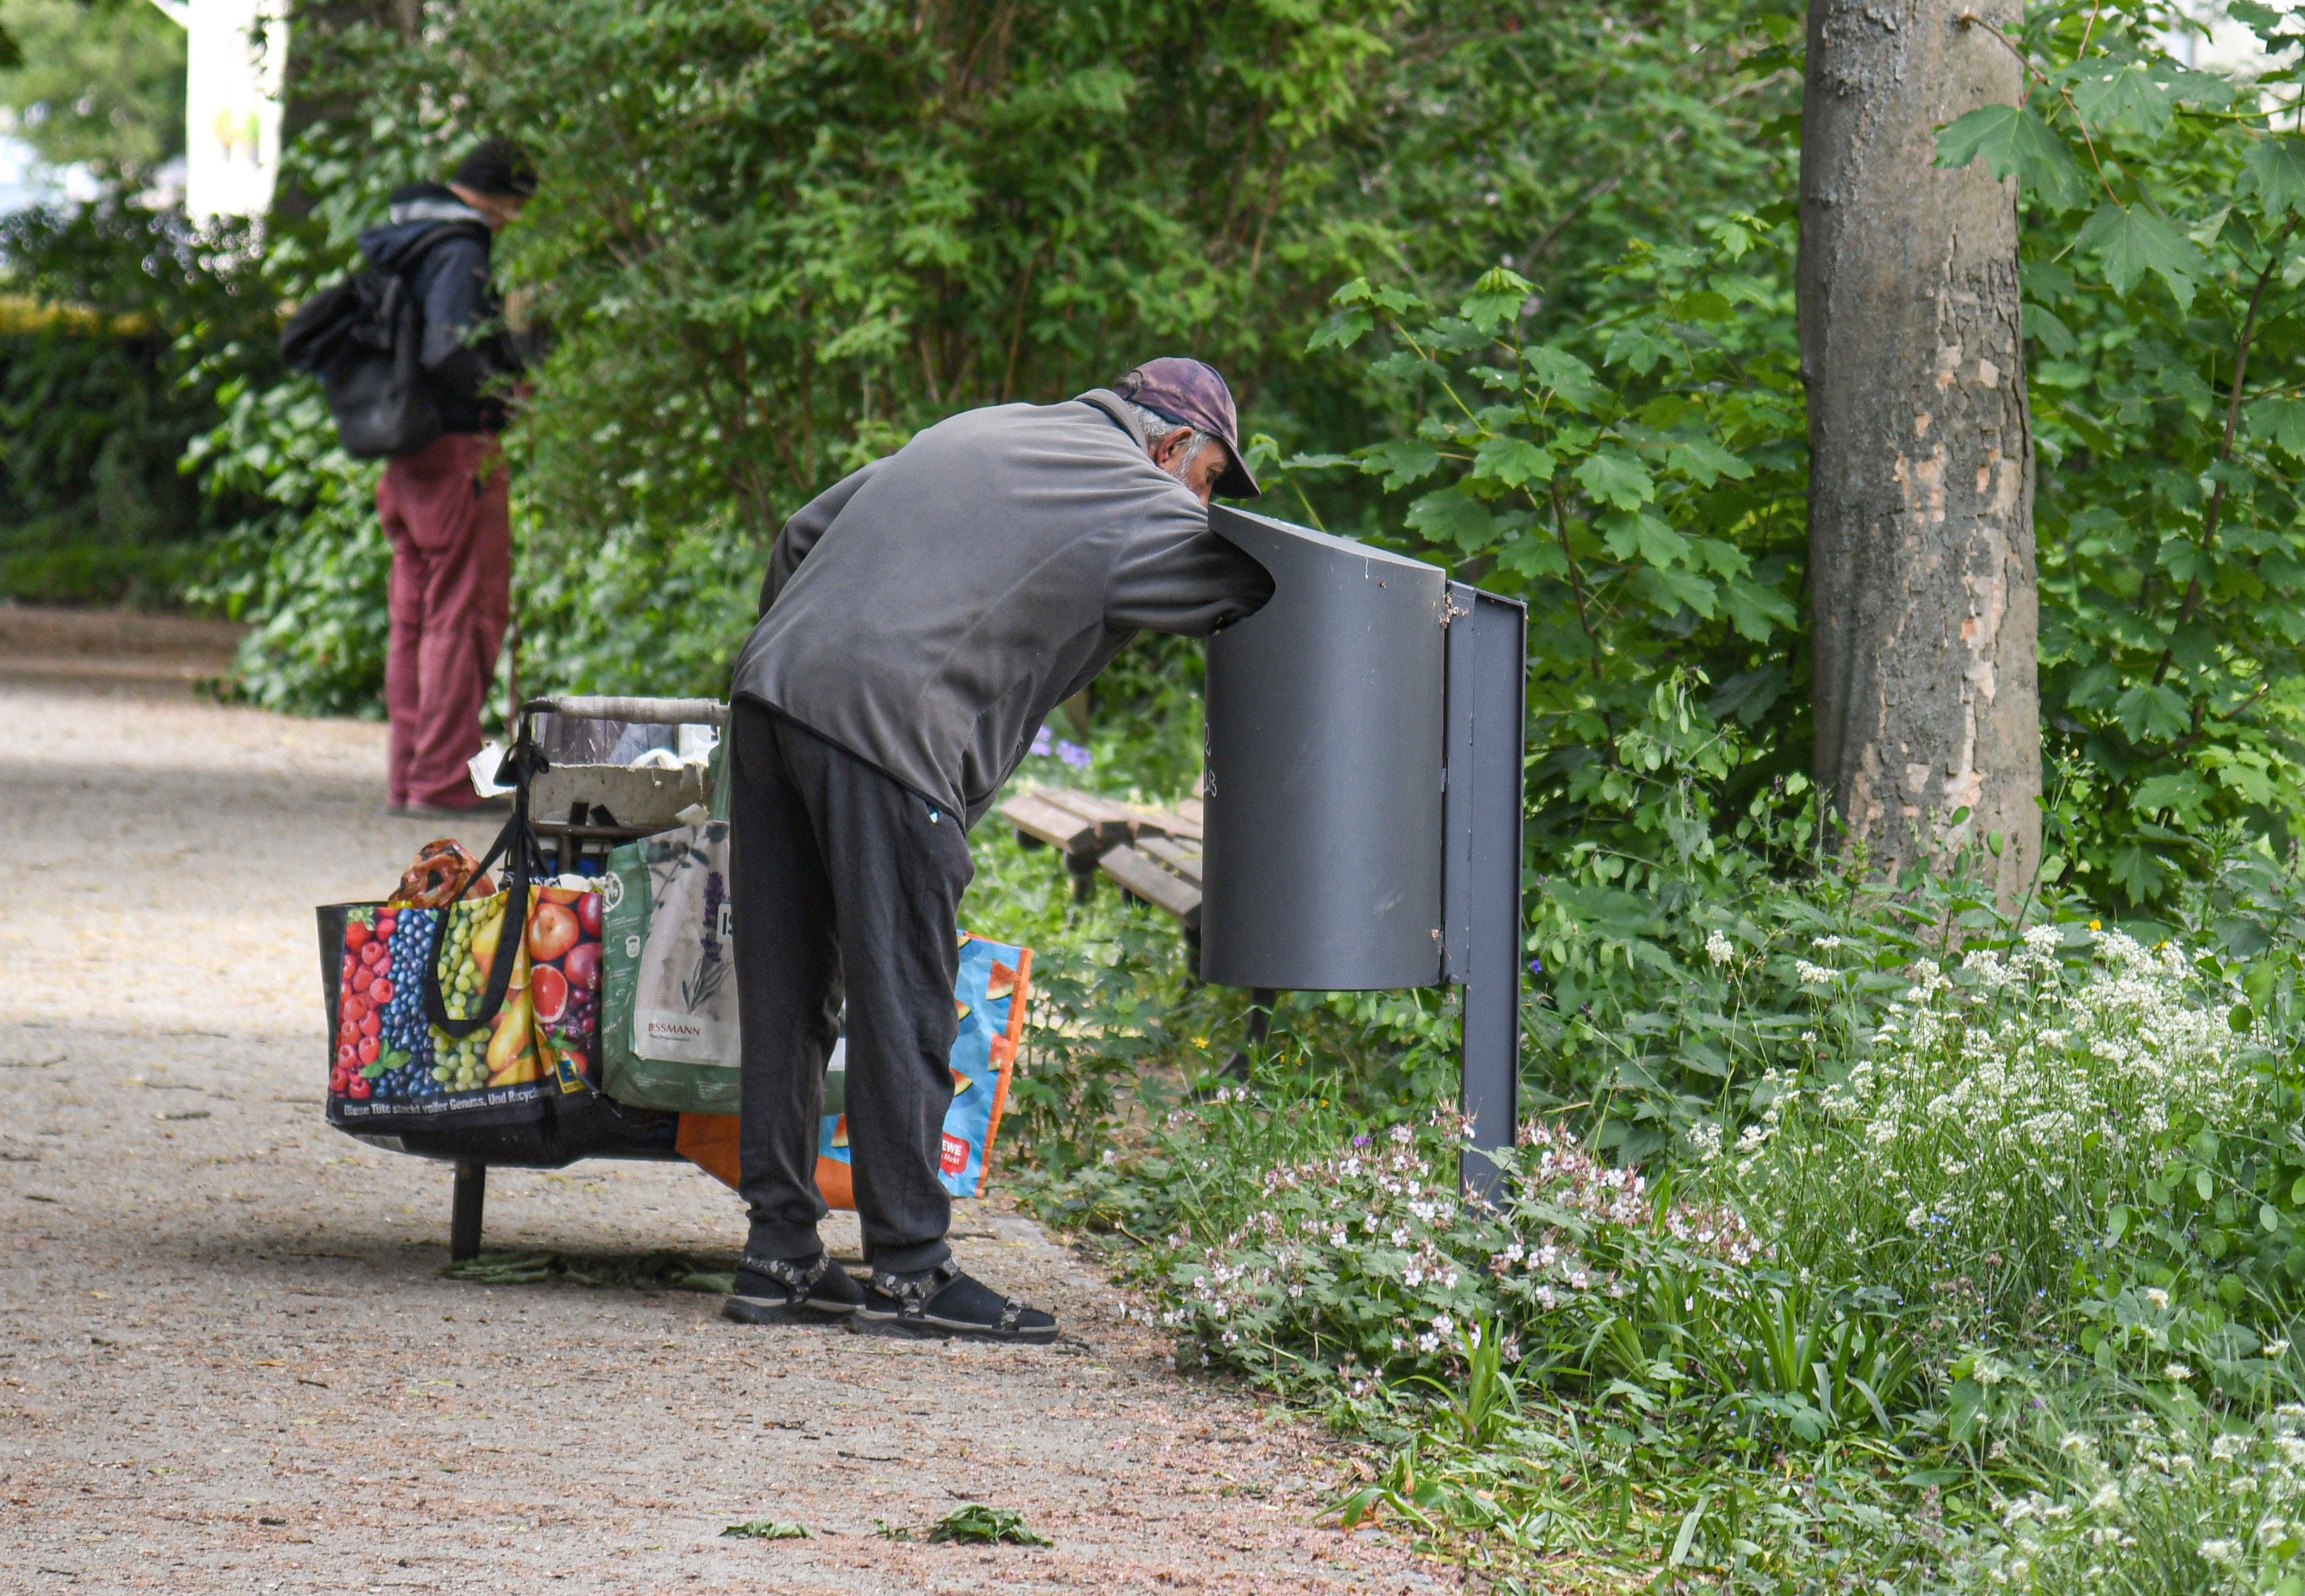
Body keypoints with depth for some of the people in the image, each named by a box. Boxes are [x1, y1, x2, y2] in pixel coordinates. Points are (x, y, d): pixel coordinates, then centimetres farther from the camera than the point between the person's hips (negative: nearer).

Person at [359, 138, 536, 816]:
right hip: (459, 453, -9)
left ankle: (407, 777, 16)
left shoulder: (401, 246, 14)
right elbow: (449, 350, -28)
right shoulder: (457, 252, -16)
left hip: (407, 456, 9)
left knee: (413, 618, 13)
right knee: (465, 614, -5)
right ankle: (443, 779, -6)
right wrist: (500, 390, -11)